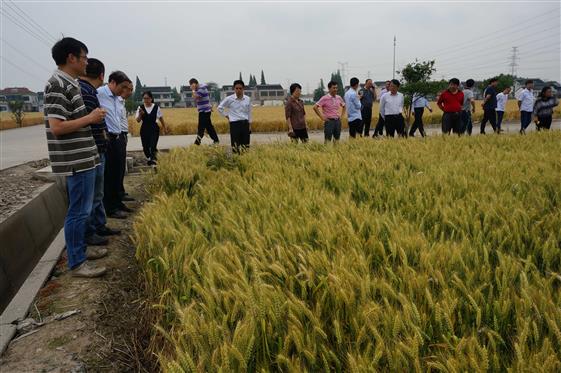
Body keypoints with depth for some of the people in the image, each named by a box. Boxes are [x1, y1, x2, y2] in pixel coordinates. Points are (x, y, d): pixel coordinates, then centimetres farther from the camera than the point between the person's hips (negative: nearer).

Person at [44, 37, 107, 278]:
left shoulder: (69, 83, 14)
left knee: (81, 209, 18)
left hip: (82, 158, 10)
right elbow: (57, 127, -22)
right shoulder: (58, 85, -16)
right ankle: (76, 263, 8)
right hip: (77, 160, -10)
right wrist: (91, 118, -14)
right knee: (79, 211, -2)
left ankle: (80, 249, 31)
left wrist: (92, 118, 13)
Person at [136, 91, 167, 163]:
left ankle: (153, 160, -11)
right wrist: (140, 114, -26)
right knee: (145, 147, 9)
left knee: (153, 146, -16)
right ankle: (149, 159, 33)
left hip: (154, 129, -2)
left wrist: (164, 128, 14)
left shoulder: (156, 107, -5)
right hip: (144, 129, 2)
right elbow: (138, 120, -7)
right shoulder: (140, 108, -3)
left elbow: (161, 118, 8)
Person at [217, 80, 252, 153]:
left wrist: (249, 125, 10)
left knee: (246, 145, 5)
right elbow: (220, 108, 7)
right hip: (234, 124, -3)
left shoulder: (248, 99, 5)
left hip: (245, 124, 3)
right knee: (235, 147, -2)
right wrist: (226, 116, 3)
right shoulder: (229, 99, -3)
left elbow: (249, 113, 12)